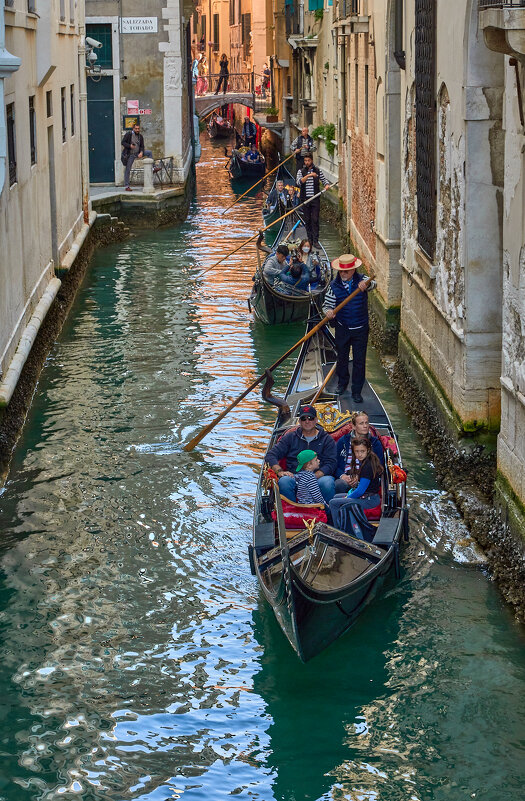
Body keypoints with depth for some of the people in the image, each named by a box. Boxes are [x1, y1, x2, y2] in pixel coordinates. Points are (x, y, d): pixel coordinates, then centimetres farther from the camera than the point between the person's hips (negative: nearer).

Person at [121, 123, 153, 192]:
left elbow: (142, 146, 3)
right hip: (130, 154, -4)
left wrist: (141, 152, -18)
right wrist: (130, 146, -26)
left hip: (137, 153, 4)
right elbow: (122, 142, -10)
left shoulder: (140, 136, 3)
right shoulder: (128, 134, -9)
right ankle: (127, 186, 3)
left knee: (149, 152, -9)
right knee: (127, 170, -3)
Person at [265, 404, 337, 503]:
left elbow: (330, 463, 2)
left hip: (319, 476, -1)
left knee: (327, 484, -36)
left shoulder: (326, 439, 15)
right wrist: (279, 471, -9)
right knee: (284, 481, -34)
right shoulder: (290, 437, 19)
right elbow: (271, 455, 12)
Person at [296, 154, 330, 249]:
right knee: (307, 220, 6)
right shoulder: (301, 172, 4)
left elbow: (324, 180, 14)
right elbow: (299, 182, -13)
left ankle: (315, 241, -7)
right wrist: (308, 175, -24)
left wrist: (327, 185, -8)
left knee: (315, 219, -6)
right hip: (305, 199, 1)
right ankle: (310, 240, 16)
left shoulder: (318, 171, 6)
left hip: (315, 199, -1)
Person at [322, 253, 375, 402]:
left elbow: (372, 284, -31)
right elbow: (327, 304, -4)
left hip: (360, 329, -1)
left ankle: (356, 391, 15)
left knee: (359, 360, 4)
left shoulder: (361, 280, -9)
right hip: (342, 328, 1)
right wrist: (328, 311, -28)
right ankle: (342, 383, 40)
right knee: (342, 357, 17)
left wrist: (366, 284, -55)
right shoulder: (334, 286, -7)